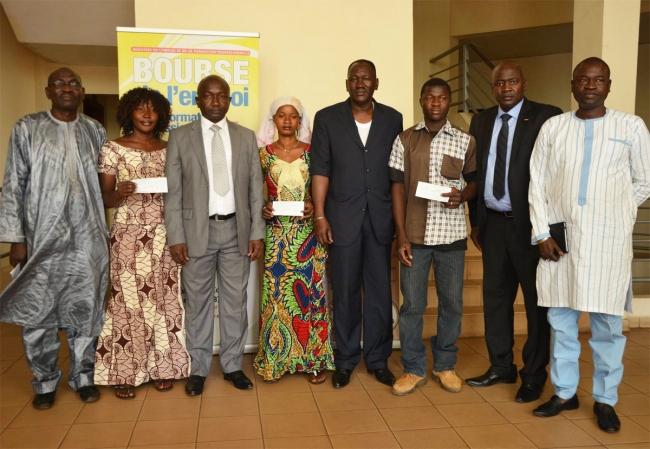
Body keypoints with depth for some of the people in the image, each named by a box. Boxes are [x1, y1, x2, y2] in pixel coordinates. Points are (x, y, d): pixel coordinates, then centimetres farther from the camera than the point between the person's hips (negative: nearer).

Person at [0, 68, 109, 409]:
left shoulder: (95, 132, 9)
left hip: (88, 239, 2)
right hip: (42, 238, -2)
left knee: (85, 312, 8)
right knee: (37, 314, 6)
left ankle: (83, 376, 25)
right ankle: (45, 381, 24)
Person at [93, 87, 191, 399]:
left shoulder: (168, 150, 9)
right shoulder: (113, 149, -1)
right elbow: (104, 198, -3)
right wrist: (120, 194, -23)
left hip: (162, 236, 3)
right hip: (128, 236, -3)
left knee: (163, 300, 4)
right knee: (129, 302, 0)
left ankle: (161, 366, 17)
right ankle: (125, 372, 12)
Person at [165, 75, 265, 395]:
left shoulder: (246, 137, 8)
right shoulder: (180, 137, 3)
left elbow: (256, 188, 6)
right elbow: (172, 192, 0)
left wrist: (257, 233, -1)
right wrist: (175, 237, -6)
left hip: (236, 229, 2)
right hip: (197, 229, -1)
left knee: (235, 301, 9)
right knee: (198, 302, 7)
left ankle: (232, 365, 24)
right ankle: (198, 368, 22)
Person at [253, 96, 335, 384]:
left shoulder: (312, 152, 4)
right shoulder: (264, 153, 5)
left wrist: (314, 206, -11)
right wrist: (262, 209, -9)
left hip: (307, 233, 0)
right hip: (276, 234, 0)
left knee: (310, 292, 2)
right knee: (276, 293, 2)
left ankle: (314, 359, 14)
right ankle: (274, 359, 16)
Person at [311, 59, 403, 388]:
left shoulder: (392, 119, 7)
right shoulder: (327, 118, 3)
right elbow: (320, 170, -1)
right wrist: (320, 216, -6)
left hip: (381, 218, 1)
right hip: (343, 219, -1)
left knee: (380, 292, 7)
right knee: (344, 293, 7)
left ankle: (378, 360, 23)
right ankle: (345, 361, 22)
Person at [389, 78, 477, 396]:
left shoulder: (465, 141, 4)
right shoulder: (404, 140, 4)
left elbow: (474, 182, 11)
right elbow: (398, 187, 1)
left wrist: (462, 196, -14)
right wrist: (401, 236, -5)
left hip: (451, 235, 1)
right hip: (414, 235, 0)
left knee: (452, 303, 8)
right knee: (412, 304, 4)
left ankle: (445, 365, 27)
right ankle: (413, 369, 19)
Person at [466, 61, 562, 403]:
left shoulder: (546, 117, -6)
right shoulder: (481, 121, 11)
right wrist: (475, 220, 10)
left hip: (530, 223, -5)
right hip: (493, 223, 5)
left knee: (537, 300, 6)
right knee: (495, 297, 12)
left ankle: (534, 375, 21)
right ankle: (501, 366, 28)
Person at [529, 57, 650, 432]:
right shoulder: (553, 127, 7)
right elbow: (537, 183, 4)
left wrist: (612, 212, 8)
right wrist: (542, 234, -3)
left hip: (607, 241, -2)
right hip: (559, 237, 2)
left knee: (608, 323, 5)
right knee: (561, 320, 9)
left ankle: (605, 400, 21)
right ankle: (564, 392, 24)